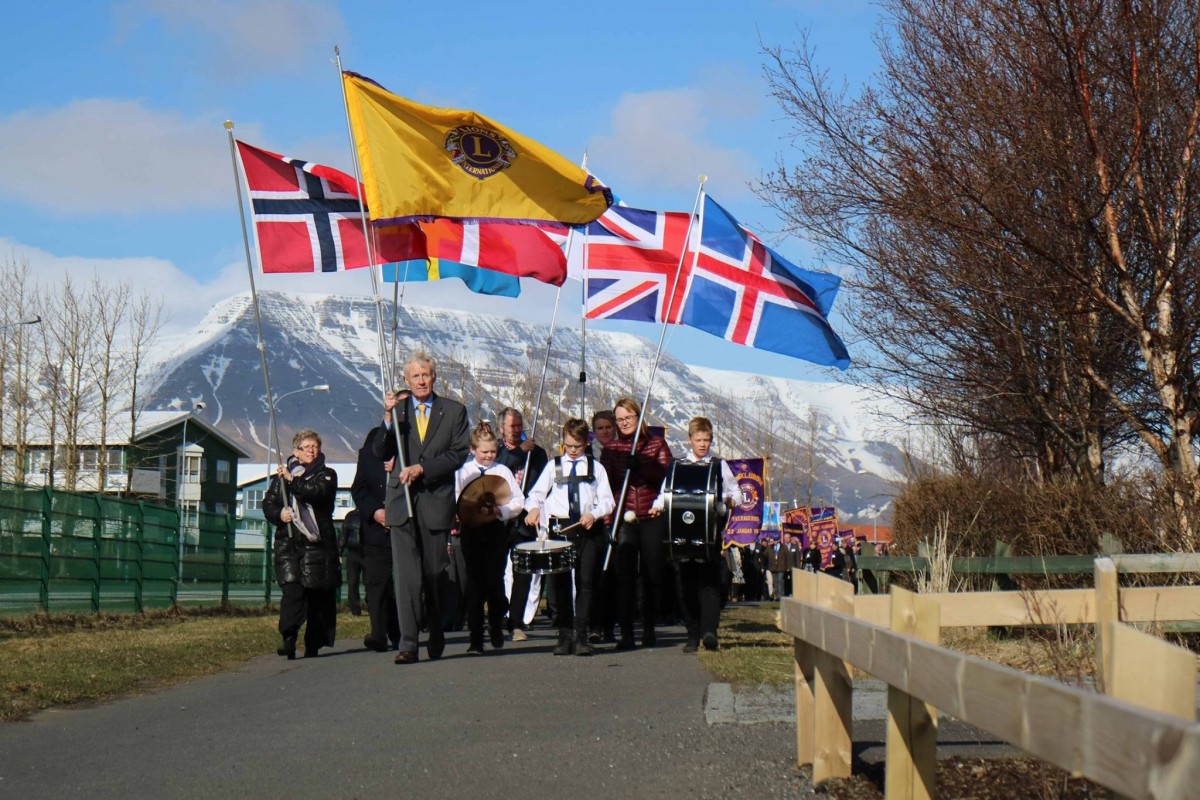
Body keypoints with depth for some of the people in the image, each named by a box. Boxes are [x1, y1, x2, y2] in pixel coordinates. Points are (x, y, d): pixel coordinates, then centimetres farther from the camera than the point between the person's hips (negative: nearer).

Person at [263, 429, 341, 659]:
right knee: (291, 590, -15)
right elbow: (268, 503, 14)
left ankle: (314, 644, 6)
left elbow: (317, 492, -11)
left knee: (319, 594, -1)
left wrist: (292, 480, -16)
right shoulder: (282, 475, 17)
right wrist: (278, 514, -7)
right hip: (288, 542, 1)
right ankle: (289, 639, -20)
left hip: (318, 542, -1)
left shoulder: (326, 475, 9)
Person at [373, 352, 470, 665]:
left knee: (435, 573, 8)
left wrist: (422, 468, -12)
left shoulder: (454, 411, 6)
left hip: (436, 501, 0)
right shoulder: (397, 410, 9)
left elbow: (459, 454, -3)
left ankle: (437, 633, 28)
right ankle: (408, 643, -10)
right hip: (401, 501, 0)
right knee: (406, 575, -8)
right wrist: (388, 417, -11)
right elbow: (380, 453, 2)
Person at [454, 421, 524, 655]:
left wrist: (500, 511, -11)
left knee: (495, 580, -1)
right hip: (471, 530, 0)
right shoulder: (462, 472, 5)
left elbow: (519, 501, 5)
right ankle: (476, 639, 0)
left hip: (496, 530, 1)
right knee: (475, 583, -2)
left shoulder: (502, 471, 7)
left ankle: (497, 629, 20)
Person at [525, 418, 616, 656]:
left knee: (586, 581, -4)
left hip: (589, 529, -1)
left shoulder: (596, 468, 12)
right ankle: (564, 636, 7)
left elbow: (607, 500, 7)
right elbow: (537, 492, 7)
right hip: (560, 528, 1)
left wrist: (594, 514, -12)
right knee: (559, 582, 0)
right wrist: (534, 508, -14)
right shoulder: (553, 466, 13)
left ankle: (581, 636, -2)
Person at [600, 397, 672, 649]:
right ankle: (625, 632, -6)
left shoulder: (657, 444, 8)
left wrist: (641, 466, -18)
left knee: (652, 574, 3)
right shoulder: (611, 449, 10)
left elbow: (666, 476, -3)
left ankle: (649, 629, 13)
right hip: (625, 519, 0)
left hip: (652, 518, 0)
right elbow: (606, 484, 6)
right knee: (625, 575, -7)